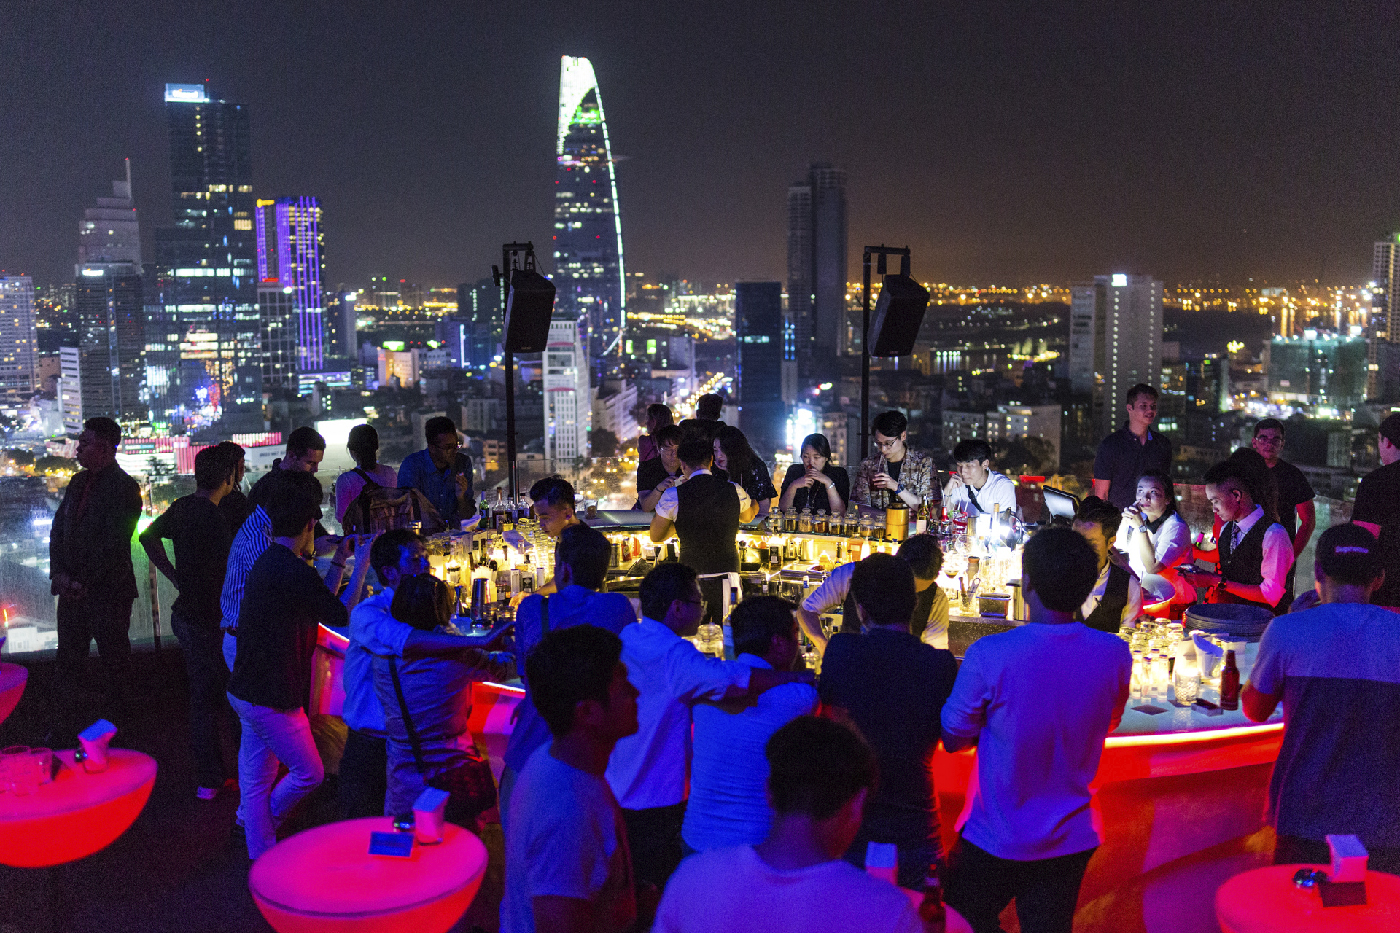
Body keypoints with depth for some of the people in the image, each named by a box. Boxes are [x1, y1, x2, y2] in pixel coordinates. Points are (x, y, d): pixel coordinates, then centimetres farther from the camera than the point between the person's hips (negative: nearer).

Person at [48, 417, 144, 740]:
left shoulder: (124, 488, -13)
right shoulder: (79, 481, 11)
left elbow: (114, 544, -17)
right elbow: (58, 528, 10)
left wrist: (85, 582, -14)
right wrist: (60, 573, -2)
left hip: (107, 591, -7)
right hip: (72, 589, 7)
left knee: (114, 659, 7)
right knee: (69, 657, 12)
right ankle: (70, 722, 24)